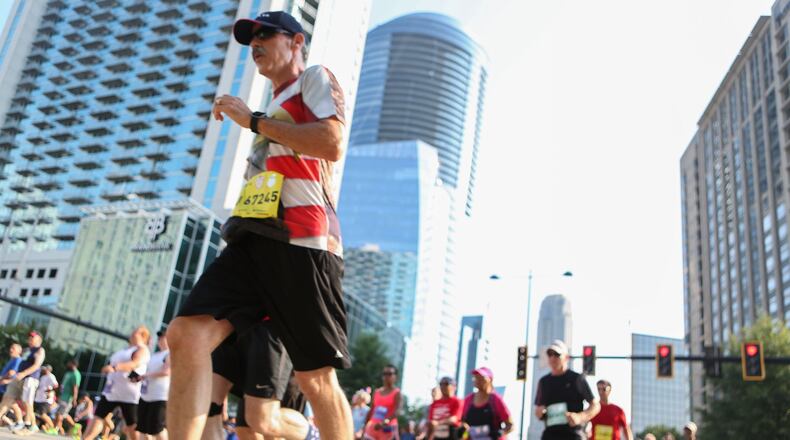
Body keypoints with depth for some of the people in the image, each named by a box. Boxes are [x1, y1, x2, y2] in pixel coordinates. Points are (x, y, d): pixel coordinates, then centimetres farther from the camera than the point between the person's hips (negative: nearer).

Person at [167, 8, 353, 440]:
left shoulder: (316, 78, 9)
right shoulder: (274, 107, 34)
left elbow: (332, 145, -11)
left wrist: (252, 120, -4)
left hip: (300, 242, -8)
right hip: (251, 241, 8)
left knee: (316, 379, -5)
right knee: (186, 336, -13)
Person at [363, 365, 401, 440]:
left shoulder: (396, 392, -6)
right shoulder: (377, 392, 11)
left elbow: (396, 412, -19)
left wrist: (384, 422, -33)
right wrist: (365, 425, 12)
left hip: (388, 428, -5)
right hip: (373, 426, 5)